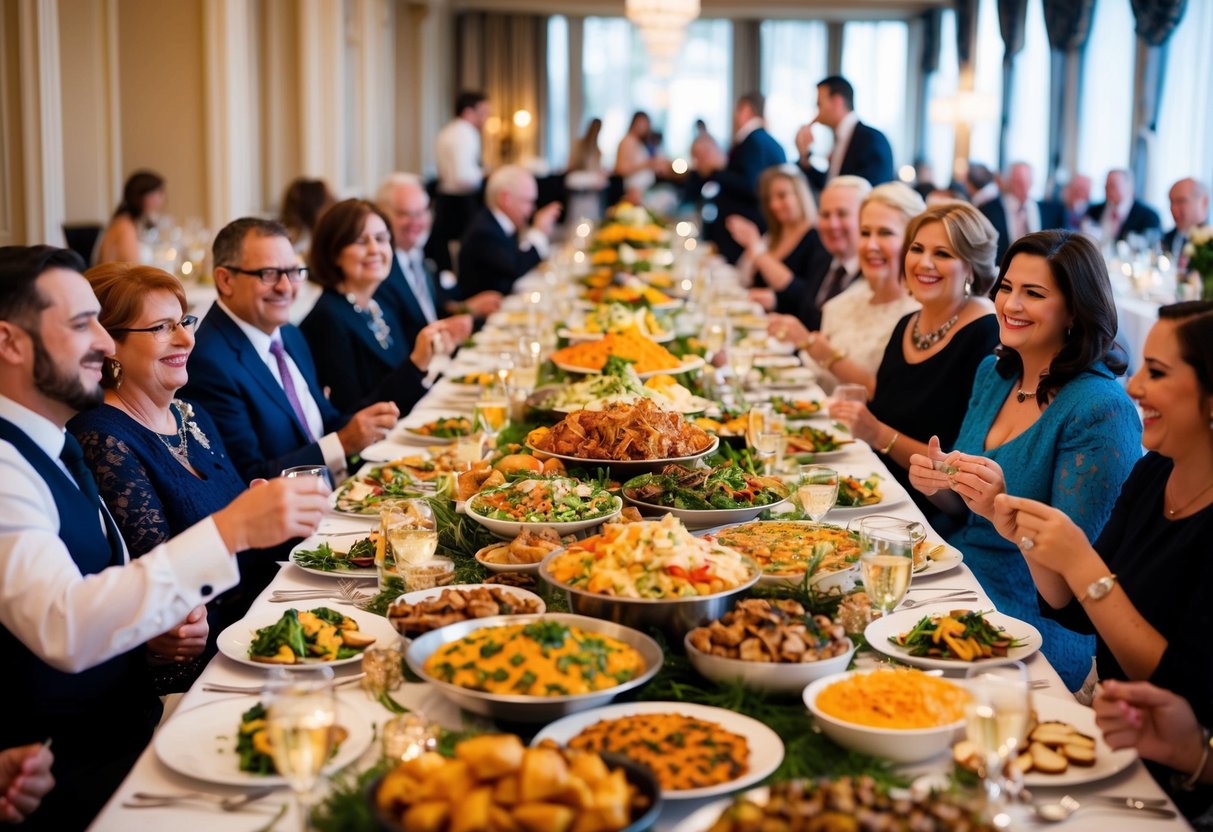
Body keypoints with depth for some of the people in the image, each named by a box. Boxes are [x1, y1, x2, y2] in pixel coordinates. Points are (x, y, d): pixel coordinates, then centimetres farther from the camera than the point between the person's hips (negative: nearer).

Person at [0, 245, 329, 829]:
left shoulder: (51, 447, 12)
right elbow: (63, 629, -33)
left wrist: (161, 616, -2)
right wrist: (229, 531, -35)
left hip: (129, 717, 9)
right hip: (75, 771, -9)